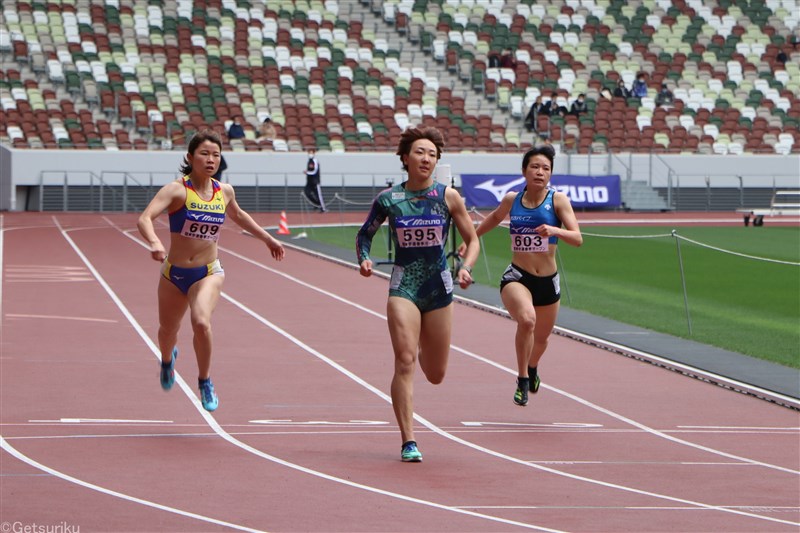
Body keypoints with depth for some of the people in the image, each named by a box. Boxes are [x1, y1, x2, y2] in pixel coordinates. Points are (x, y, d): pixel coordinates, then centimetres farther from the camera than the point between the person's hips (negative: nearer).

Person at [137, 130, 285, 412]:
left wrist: (267, 238, 29)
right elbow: (144, 219, -29)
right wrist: (154, 243, -49)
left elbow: (237, 214, 23)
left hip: (208, 273, 1)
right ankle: (167, 359, 56)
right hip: (173, 273, -1)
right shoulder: (177, 190, -15)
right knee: (168, 331, 17)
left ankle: (205, 381, -4)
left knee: (201, 322, -27)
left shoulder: (224, 192, -1)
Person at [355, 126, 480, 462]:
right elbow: (365, 234, 12)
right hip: (403, 286, -2)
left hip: (439, 287, 2)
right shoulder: (388, 199, -3)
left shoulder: (448, 197, -2)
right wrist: (364, 258, -7)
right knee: (405, 362, -17)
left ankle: (423, 348, 48)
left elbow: (472, 240, 6)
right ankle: (408, 443, -13)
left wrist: (465, 267, -13)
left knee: (435, 375, 9)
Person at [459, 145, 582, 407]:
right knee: (527, 319, -34)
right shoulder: (512, 200, 0)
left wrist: (555, 230, -33)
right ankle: (522, 381, -17)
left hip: (548, 282, 1)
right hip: (516, 277, -1)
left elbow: (577, 238, -15)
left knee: (541, 338, 21)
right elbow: (495, 217, 24)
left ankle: (532, 368, 58)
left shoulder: (558, 200, -6)